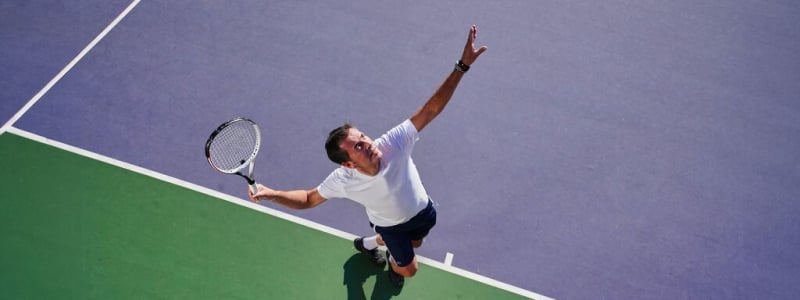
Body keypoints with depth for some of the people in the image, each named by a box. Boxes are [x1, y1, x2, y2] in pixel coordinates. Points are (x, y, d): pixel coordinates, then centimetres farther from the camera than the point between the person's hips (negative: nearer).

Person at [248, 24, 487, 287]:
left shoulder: (393, 143, -41)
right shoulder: (342, 181, -38)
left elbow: (430, 110, -41)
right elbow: (308, 199, -19)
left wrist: (462, 66, -49)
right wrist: (271, 193, -37)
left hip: (423, 212, 3)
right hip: (390, 226, -2)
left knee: (413, 244, 33)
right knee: (409, 269, 17)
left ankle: (369, 243, 65)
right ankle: (394, 263, 58)